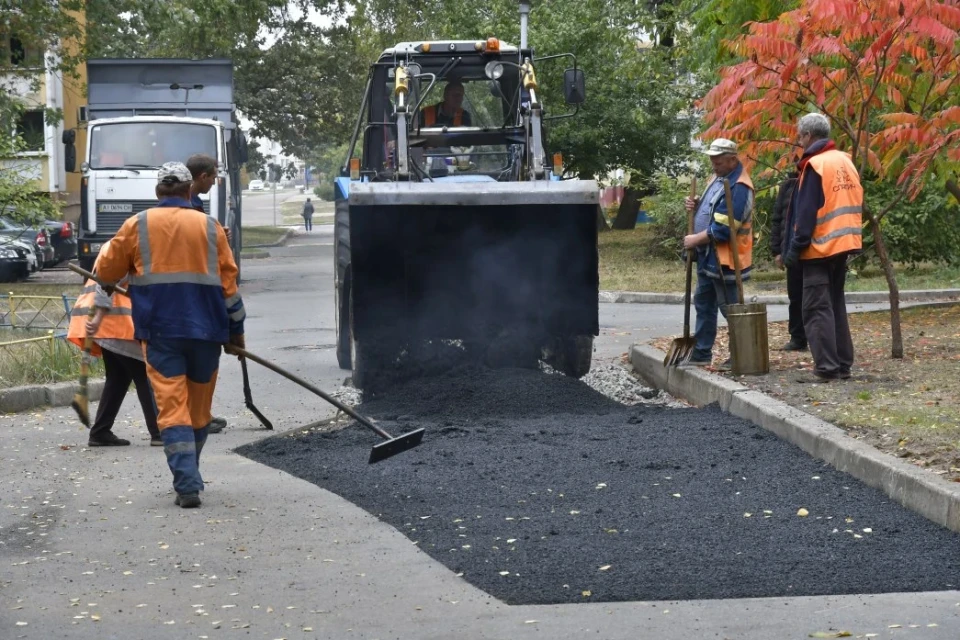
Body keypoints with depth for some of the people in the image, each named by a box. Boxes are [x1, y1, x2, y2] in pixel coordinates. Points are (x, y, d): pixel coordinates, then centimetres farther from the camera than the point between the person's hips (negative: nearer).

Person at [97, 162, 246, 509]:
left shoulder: (137, 225, 2)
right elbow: (228, 282, 5)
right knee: (199, 407, 16)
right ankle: (189, 476, 27)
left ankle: (187, 485, -14)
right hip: (204, 328, 2)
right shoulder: (210, 227, 5)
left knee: (172, 406, -2)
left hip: (159, 330, -2)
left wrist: (110, 284, 34)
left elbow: (107, 272, 10)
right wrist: (235, 330, 14)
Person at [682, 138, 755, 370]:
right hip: (708, 255, 10)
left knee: (730, 308, -3)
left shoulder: (739, 187, -20)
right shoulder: (719, 178, 12)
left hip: (724, 259, -10)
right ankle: (701, 353, 25)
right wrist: (696, 206, 3)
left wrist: (695, 240, -15)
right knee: (704, 304, 16)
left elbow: (722, 229, -25)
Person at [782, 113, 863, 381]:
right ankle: (843, 364, 14)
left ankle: (827, 366, -10)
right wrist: (850, 238, 19)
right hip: (843, 244, 8)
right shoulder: (846, 162, 11)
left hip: (819, 248, -8)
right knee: (836, 304, 15)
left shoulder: (814, 165, -14)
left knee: (817, 309, -5)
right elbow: (856, 203, 15)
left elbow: (806, 213, -17)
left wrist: (794, 248, -13)